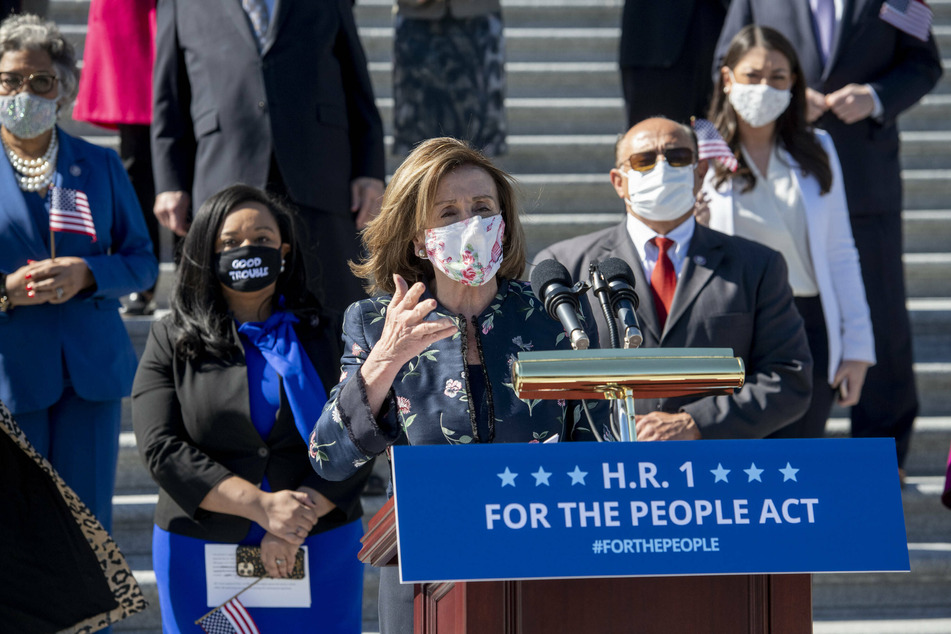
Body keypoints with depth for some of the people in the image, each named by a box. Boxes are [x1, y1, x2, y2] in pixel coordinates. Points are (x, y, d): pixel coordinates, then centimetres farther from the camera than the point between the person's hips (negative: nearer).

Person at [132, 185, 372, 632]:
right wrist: (262, 506, -17)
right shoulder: (171, 341, 4)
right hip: (201, 549, 0)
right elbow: (161, 447, -7)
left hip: (320, 548, 1)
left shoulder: (325, 335, 5)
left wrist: (300, 523, -16)